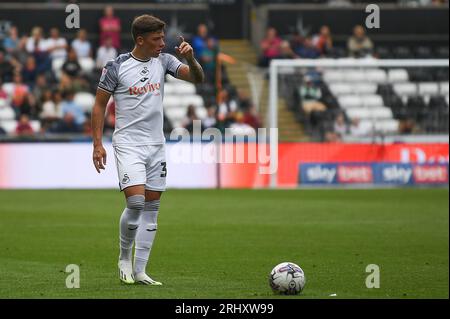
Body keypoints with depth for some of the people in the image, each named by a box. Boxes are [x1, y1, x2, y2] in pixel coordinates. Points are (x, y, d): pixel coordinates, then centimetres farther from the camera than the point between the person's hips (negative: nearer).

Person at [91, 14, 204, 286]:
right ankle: (125, 258, 5)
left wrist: (190, 59, -22)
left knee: (152, 207, 5)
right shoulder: (116, 67, -8)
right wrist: (98, 144, -7)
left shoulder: (163, 61, 4)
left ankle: (139, 271, 11)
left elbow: (198, 78, -1)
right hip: (128, 144, -5)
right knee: (136, 202, -18)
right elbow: (100, 105, -2)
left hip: (156, 145, 5)